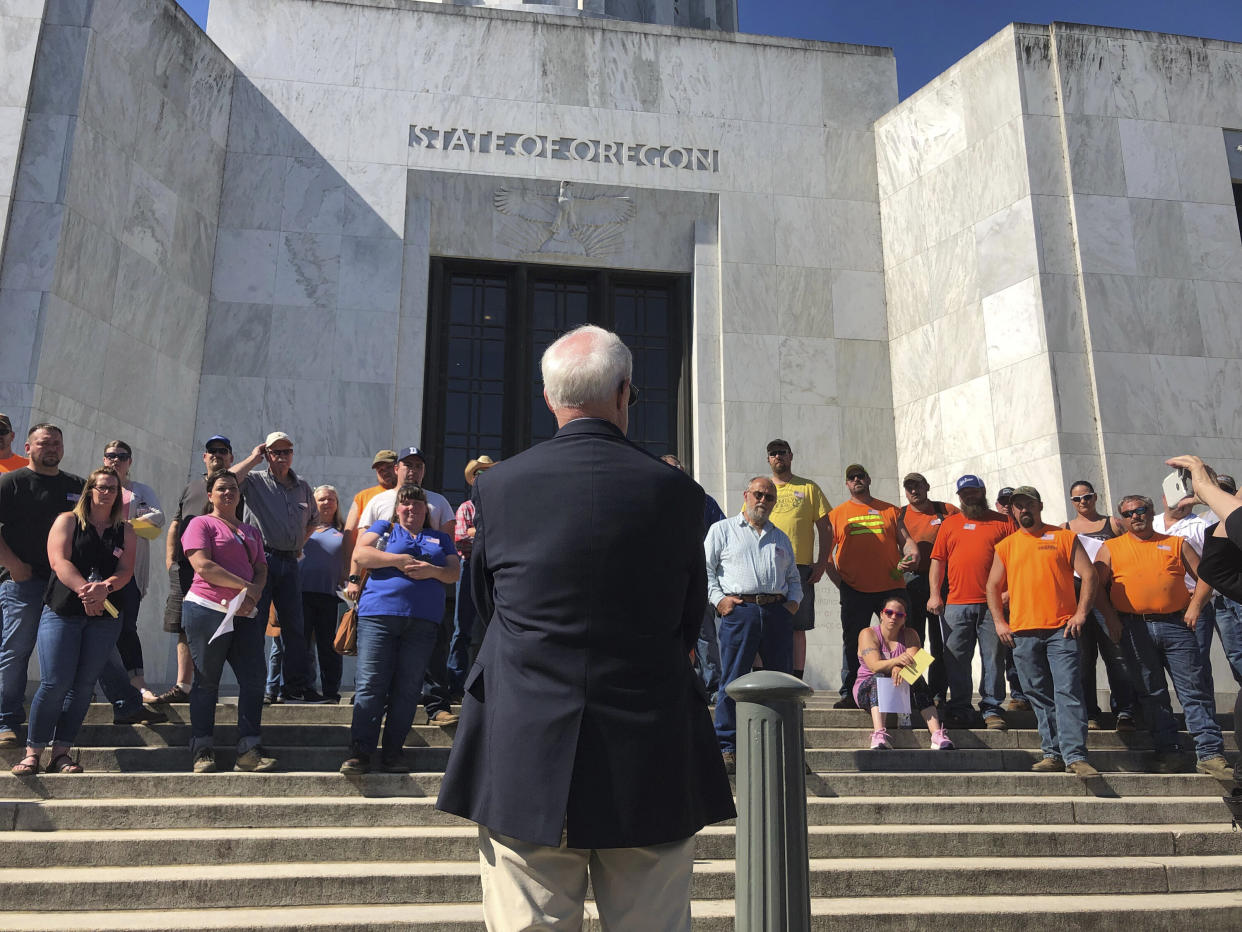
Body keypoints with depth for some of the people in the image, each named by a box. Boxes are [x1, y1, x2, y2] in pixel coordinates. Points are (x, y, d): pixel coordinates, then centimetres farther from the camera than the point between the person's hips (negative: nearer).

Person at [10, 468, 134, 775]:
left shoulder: (125, 531, 13)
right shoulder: (67, 521, 6)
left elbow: (126, 570, 2)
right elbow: (59, 562, -7)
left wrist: (104, 588, -19)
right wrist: (85, 590, -21)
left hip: (105, 616, 3)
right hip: (62, 611, -2)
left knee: (83, 684, 0)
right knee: (54, 682, -9)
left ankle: (61, 752, 7)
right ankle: (33, 751, 4)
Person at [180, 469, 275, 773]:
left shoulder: (251, 532, 22)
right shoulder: (201, 523, 3)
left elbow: (261, 570, 15)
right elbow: (203, 566, -11)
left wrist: (253, 594, -7)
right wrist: (244, 586, -12)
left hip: (245, 614, 6)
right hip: (206, 609, -5)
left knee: (254, 680, -2)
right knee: (206, 681, 1)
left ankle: (249, 750, 1)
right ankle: (203, 751, 9)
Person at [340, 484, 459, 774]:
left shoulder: (440, 538, 23)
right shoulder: (384, 528, 17)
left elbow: (455, 571, 13)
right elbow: (360, 554, 1)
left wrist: (432, 571, -8)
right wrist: (398, 560, -9)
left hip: (423, 621, 2)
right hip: (379, 615, -2)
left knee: (407, 688, 0)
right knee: (371, 684, -7)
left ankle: (393, 751, 7)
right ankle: (361, 751, -3)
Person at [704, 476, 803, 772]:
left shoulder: (781, 538, 24)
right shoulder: (722, 530, 11)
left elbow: (794, 577, 27)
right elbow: (705, 568, 5)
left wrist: (794, 601, 9)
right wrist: (717, 599, -6)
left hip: (777, 612, 4)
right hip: (739, 611, -4)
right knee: (732, 680, -6)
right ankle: (726, 748, 0)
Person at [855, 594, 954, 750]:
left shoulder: (910, 635, 6)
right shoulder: (868, 634, -4)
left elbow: (915, 663, -13)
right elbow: (875, 666, -20)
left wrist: (900, 668, -36)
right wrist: (897, 661, -40)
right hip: (869, 689, -3)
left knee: (918, 680, -26)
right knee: (879, 678, -34)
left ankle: (937, 734, -40)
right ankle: (879, 736, -53)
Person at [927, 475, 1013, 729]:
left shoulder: (1002, 522, 10)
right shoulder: (950, 523, 15)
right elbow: (938, 560, 12)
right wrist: (934, 594, 2)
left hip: (992, 604, -1)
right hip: (956, 605, 2)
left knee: (994, 658, 1)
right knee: (956, 660, 2)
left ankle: (992, 708, 11)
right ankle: (960, 710, 10)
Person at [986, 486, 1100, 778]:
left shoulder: (1064, 537, 7)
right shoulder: (1005, 546, 14)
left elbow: (1088, 574, 3)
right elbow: (993, 586, 15)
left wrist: (1080, 614, -6)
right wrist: (999, 622, 5)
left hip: (1061, 630, -3)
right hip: (1022, 633, 3)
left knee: (1068, 692, -10)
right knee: (1039, 696, 6)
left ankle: (1075, 756, -10)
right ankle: (1053, 753, 13)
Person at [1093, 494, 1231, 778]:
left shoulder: (1176, 544, 12)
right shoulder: (1111, 548, 10)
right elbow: (1097, 584, 5)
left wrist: (1195, 605, 0)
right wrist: (1111, 617, -5)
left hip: (1175, 625, 0)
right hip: (1134, 628, 0)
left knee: (1194, 689, -2)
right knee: (1152, 693, 4)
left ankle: (1210, 754, 2)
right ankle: (1167, 752, 12)